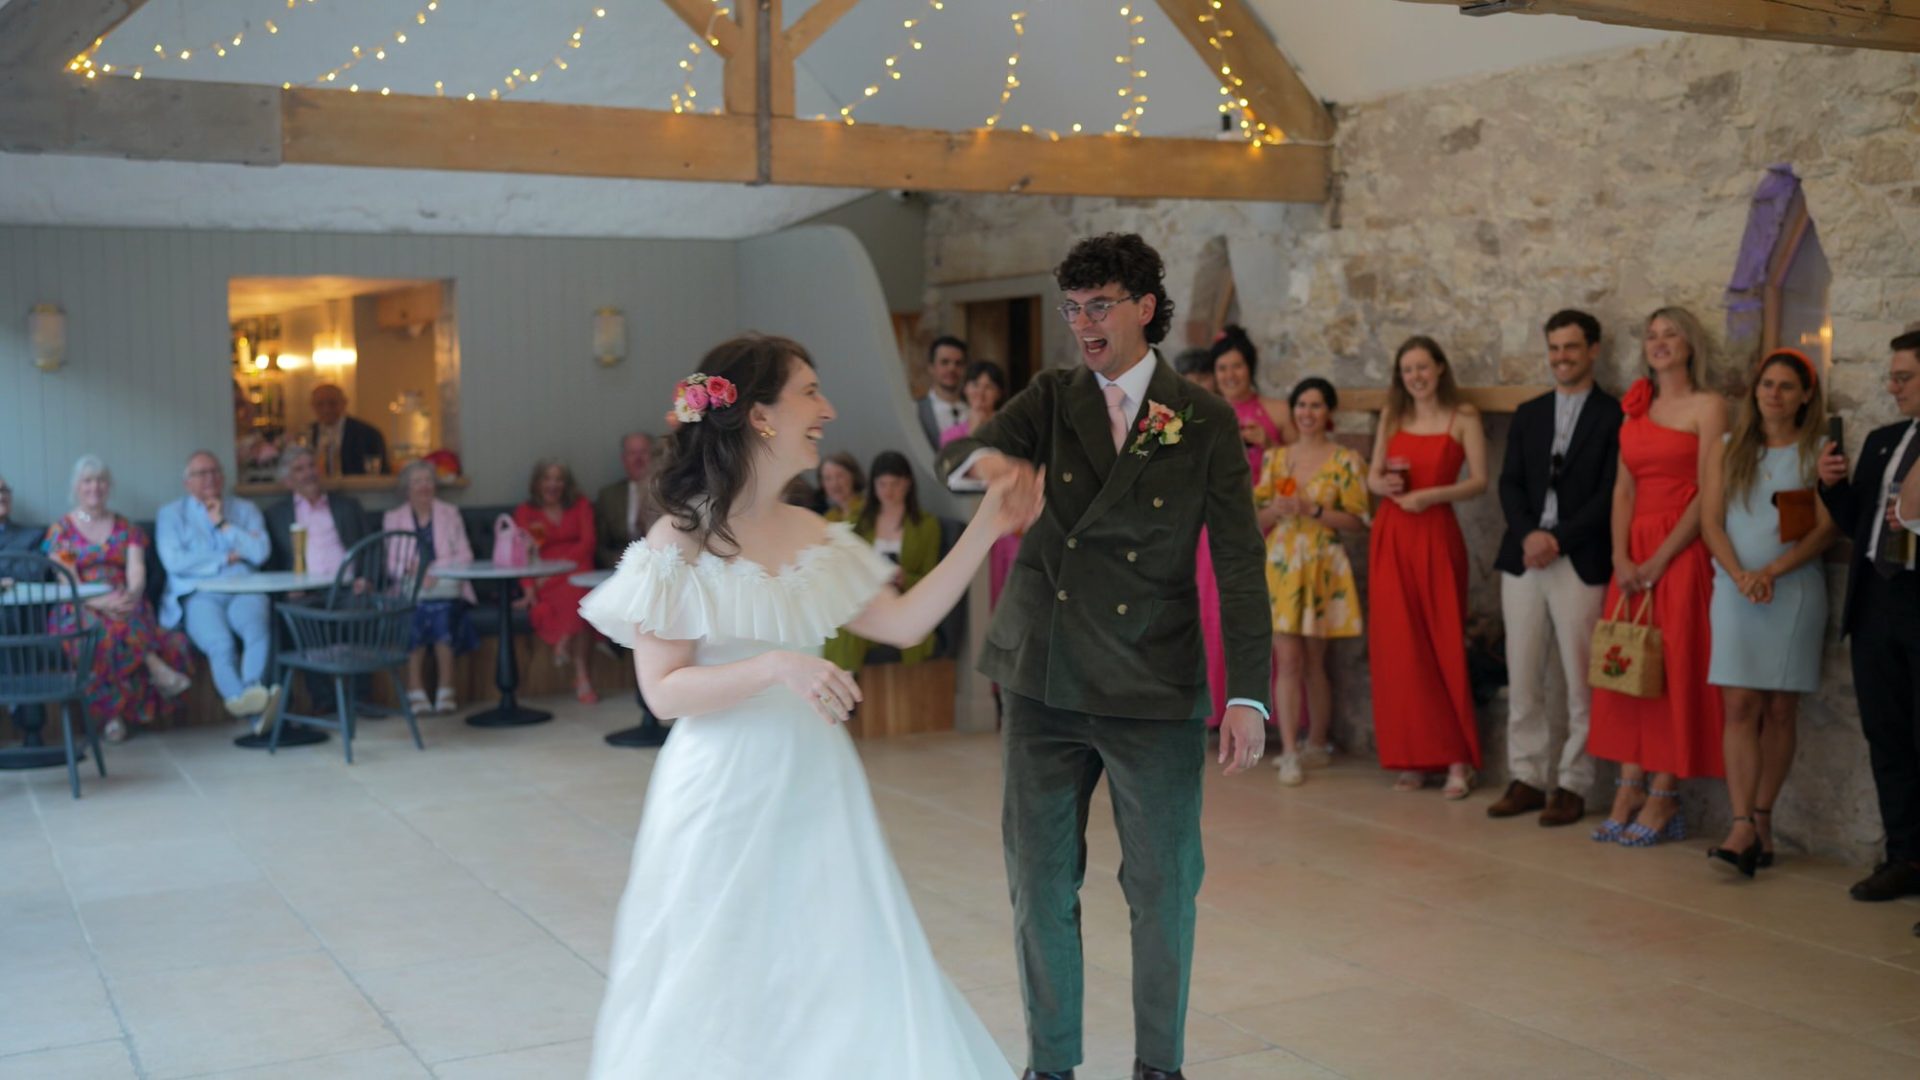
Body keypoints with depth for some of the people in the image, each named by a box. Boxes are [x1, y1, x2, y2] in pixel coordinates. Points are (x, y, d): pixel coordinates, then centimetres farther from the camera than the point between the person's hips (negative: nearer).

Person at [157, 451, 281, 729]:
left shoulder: (246, 510, 22)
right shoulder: (172, 513, 16)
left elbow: (261, 552, 5)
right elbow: (174, 561, 0)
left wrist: (224, 525, 2)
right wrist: (227, 558, 2)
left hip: (243, 593, 2)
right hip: (198, 595, -2)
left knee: (259, 631, -34)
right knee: (220, 643, -33)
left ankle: (249, 694, -55)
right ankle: (255, 707, -54)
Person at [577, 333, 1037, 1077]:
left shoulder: (813, 535, 6)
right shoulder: (680, 541, -10)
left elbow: (904, 623, 8)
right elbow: (664, 691, -13)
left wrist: (984, 531, 4)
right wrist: (774, 667, -27)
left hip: (813, 785, 5)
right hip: (725, 793, -5)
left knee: (852, 979, 6)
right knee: (723, 991, 5)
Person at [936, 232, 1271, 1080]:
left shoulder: (1205, 422, 0)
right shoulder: (1052, 399, 6)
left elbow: (1239, 564, -4)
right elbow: (950, 458, -8)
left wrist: (1249, 695, -11)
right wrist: (987, 459, -33)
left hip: (1156, 694, -2)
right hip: (1044, 686, 2)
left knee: (1164, 887, 7)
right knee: (1040, 884, 10)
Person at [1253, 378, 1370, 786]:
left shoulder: (1345, 461, -1)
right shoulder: (1276, 458, 9)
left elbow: (1358, 520, -5)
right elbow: (1258, 520, 10)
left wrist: (1313, 510, -16)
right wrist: (1277, 509, -11)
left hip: (1322, 570, -2)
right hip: (1281, 568, 2)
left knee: (1313, 662, 7)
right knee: (1287, 661, -6)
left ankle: (1316, 745, 22)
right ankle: (1290, 753, -6)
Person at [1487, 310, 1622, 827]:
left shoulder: (1614, 416, 0)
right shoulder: (1528, 414, 16)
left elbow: (1610, 493, -7)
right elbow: (1509, 483, 9)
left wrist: (1559, 538, -14)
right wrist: (1529, 533, -8)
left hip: (1582, 562, -5)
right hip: (1524, 559, 5)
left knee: (1580, 682, -2)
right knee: (1523, 678, 6)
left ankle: (1572, 785, 5)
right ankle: (1528, 778, 14)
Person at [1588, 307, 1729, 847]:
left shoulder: (1708, 407, -3)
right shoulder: (1635, 409, 15)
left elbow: (1706, 495, -10)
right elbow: (1624, 488, 9)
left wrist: (1659, 559, -15)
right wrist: (1621, 557, -5)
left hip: (1682, 552, -6)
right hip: (1634, 554, 6)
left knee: (1674, 669, -4)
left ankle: (1663, 799, 0)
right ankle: (1629, 790, 7)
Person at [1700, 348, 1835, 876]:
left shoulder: (1818, 450, 5)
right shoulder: (1727, 449, 11)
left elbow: (1827, 527, -3)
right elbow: (1711, 521, 3)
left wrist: (1773, 571, -14)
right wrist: (1740, 575, -13)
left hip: (1795, 590, -1)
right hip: (1736, 590, 1)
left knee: (1780, 710, 2)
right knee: (1740, 707, -8)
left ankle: (1762, 820, 10)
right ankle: (1743, 827, -12)